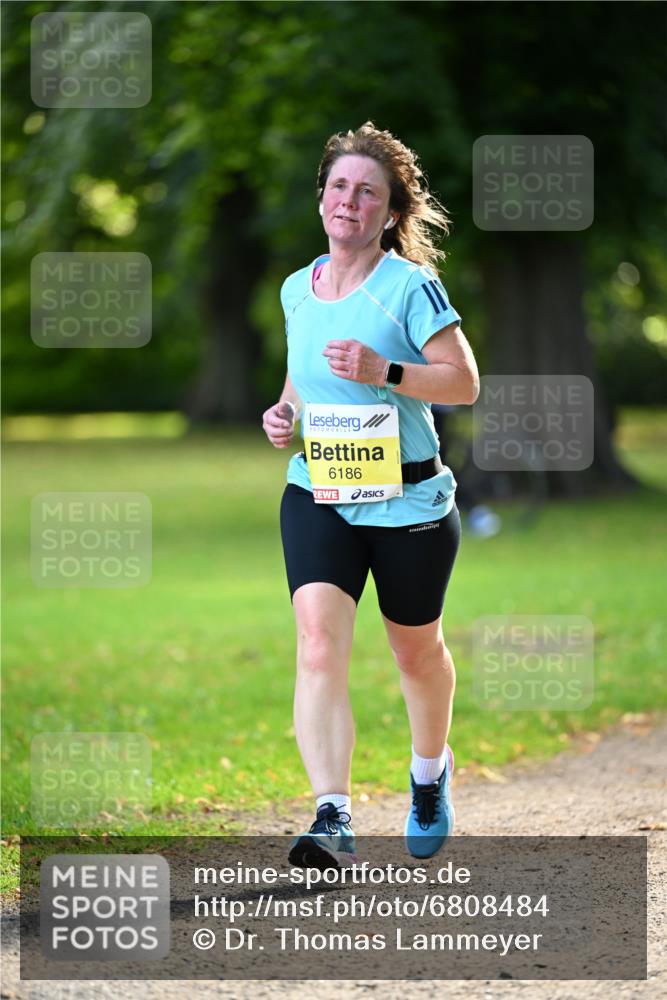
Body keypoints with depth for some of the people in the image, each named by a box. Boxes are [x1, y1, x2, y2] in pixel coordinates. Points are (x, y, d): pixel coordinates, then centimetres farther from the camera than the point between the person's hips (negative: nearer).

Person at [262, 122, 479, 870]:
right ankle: (332, 820, -28)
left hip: (408, 501, -3)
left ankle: (430, 773, 46)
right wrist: (285, 410, 3)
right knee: (318, 645, -19)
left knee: (416, 651, 15)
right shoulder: (297, 289, 7)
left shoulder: (410, 285, -10)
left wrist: (383, 372, -24)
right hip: (317, 495, 3)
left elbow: (465, 382, -12)